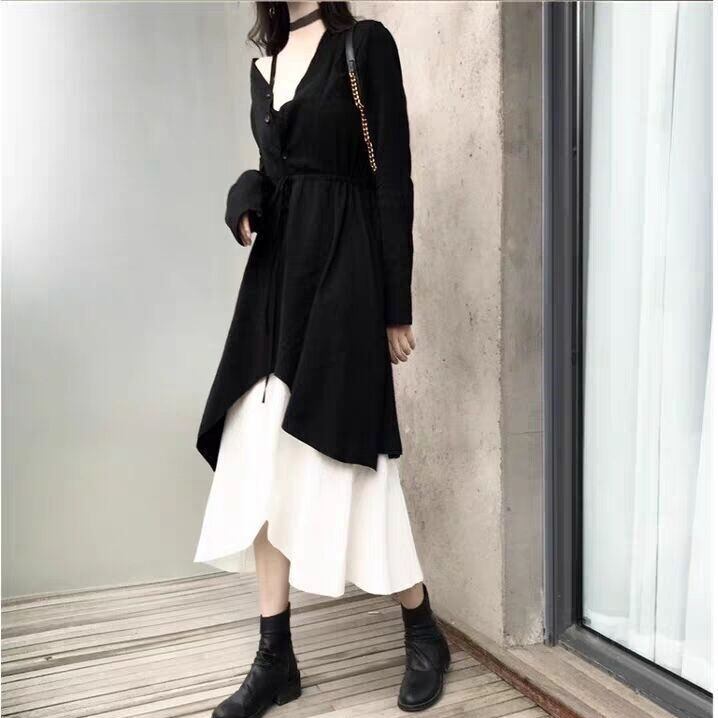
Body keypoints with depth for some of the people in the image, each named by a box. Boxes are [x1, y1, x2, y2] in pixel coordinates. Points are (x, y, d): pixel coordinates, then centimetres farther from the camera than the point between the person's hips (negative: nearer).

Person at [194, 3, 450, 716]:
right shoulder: (264, 66, 18)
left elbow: (393, 180, -7)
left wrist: (397, 307, -10)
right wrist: (245, 197, -5)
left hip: (342, 274, -6)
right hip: (276, 276, 7)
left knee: (342, 461, -1)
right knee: (261, 464, 3)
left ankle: (423, 634, 23)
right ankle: (275, 658, 17)